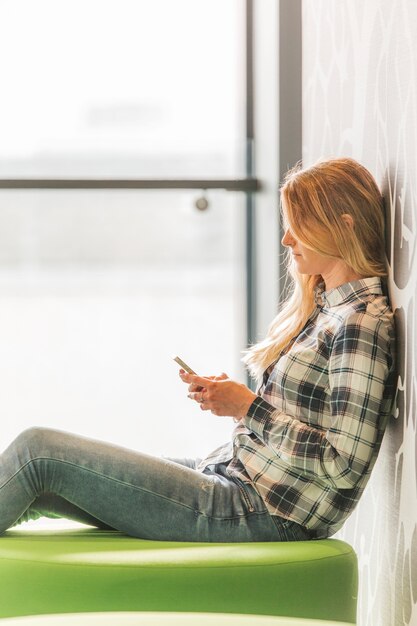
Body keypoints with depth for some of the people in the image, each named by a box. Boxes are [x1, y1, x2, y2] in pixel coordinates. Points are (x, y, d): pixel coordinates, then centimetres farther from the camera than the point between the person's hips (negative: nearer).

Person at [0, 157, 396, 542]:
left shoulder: (363, 324, -15)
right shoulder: (318, 306, 15)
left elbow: (345, 465, -21)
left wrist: (249, 407, -14)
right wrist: (223, 394, 2)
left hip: (260, 516, -9)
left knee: (38, 452, -9)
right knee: (32, 489, 6)